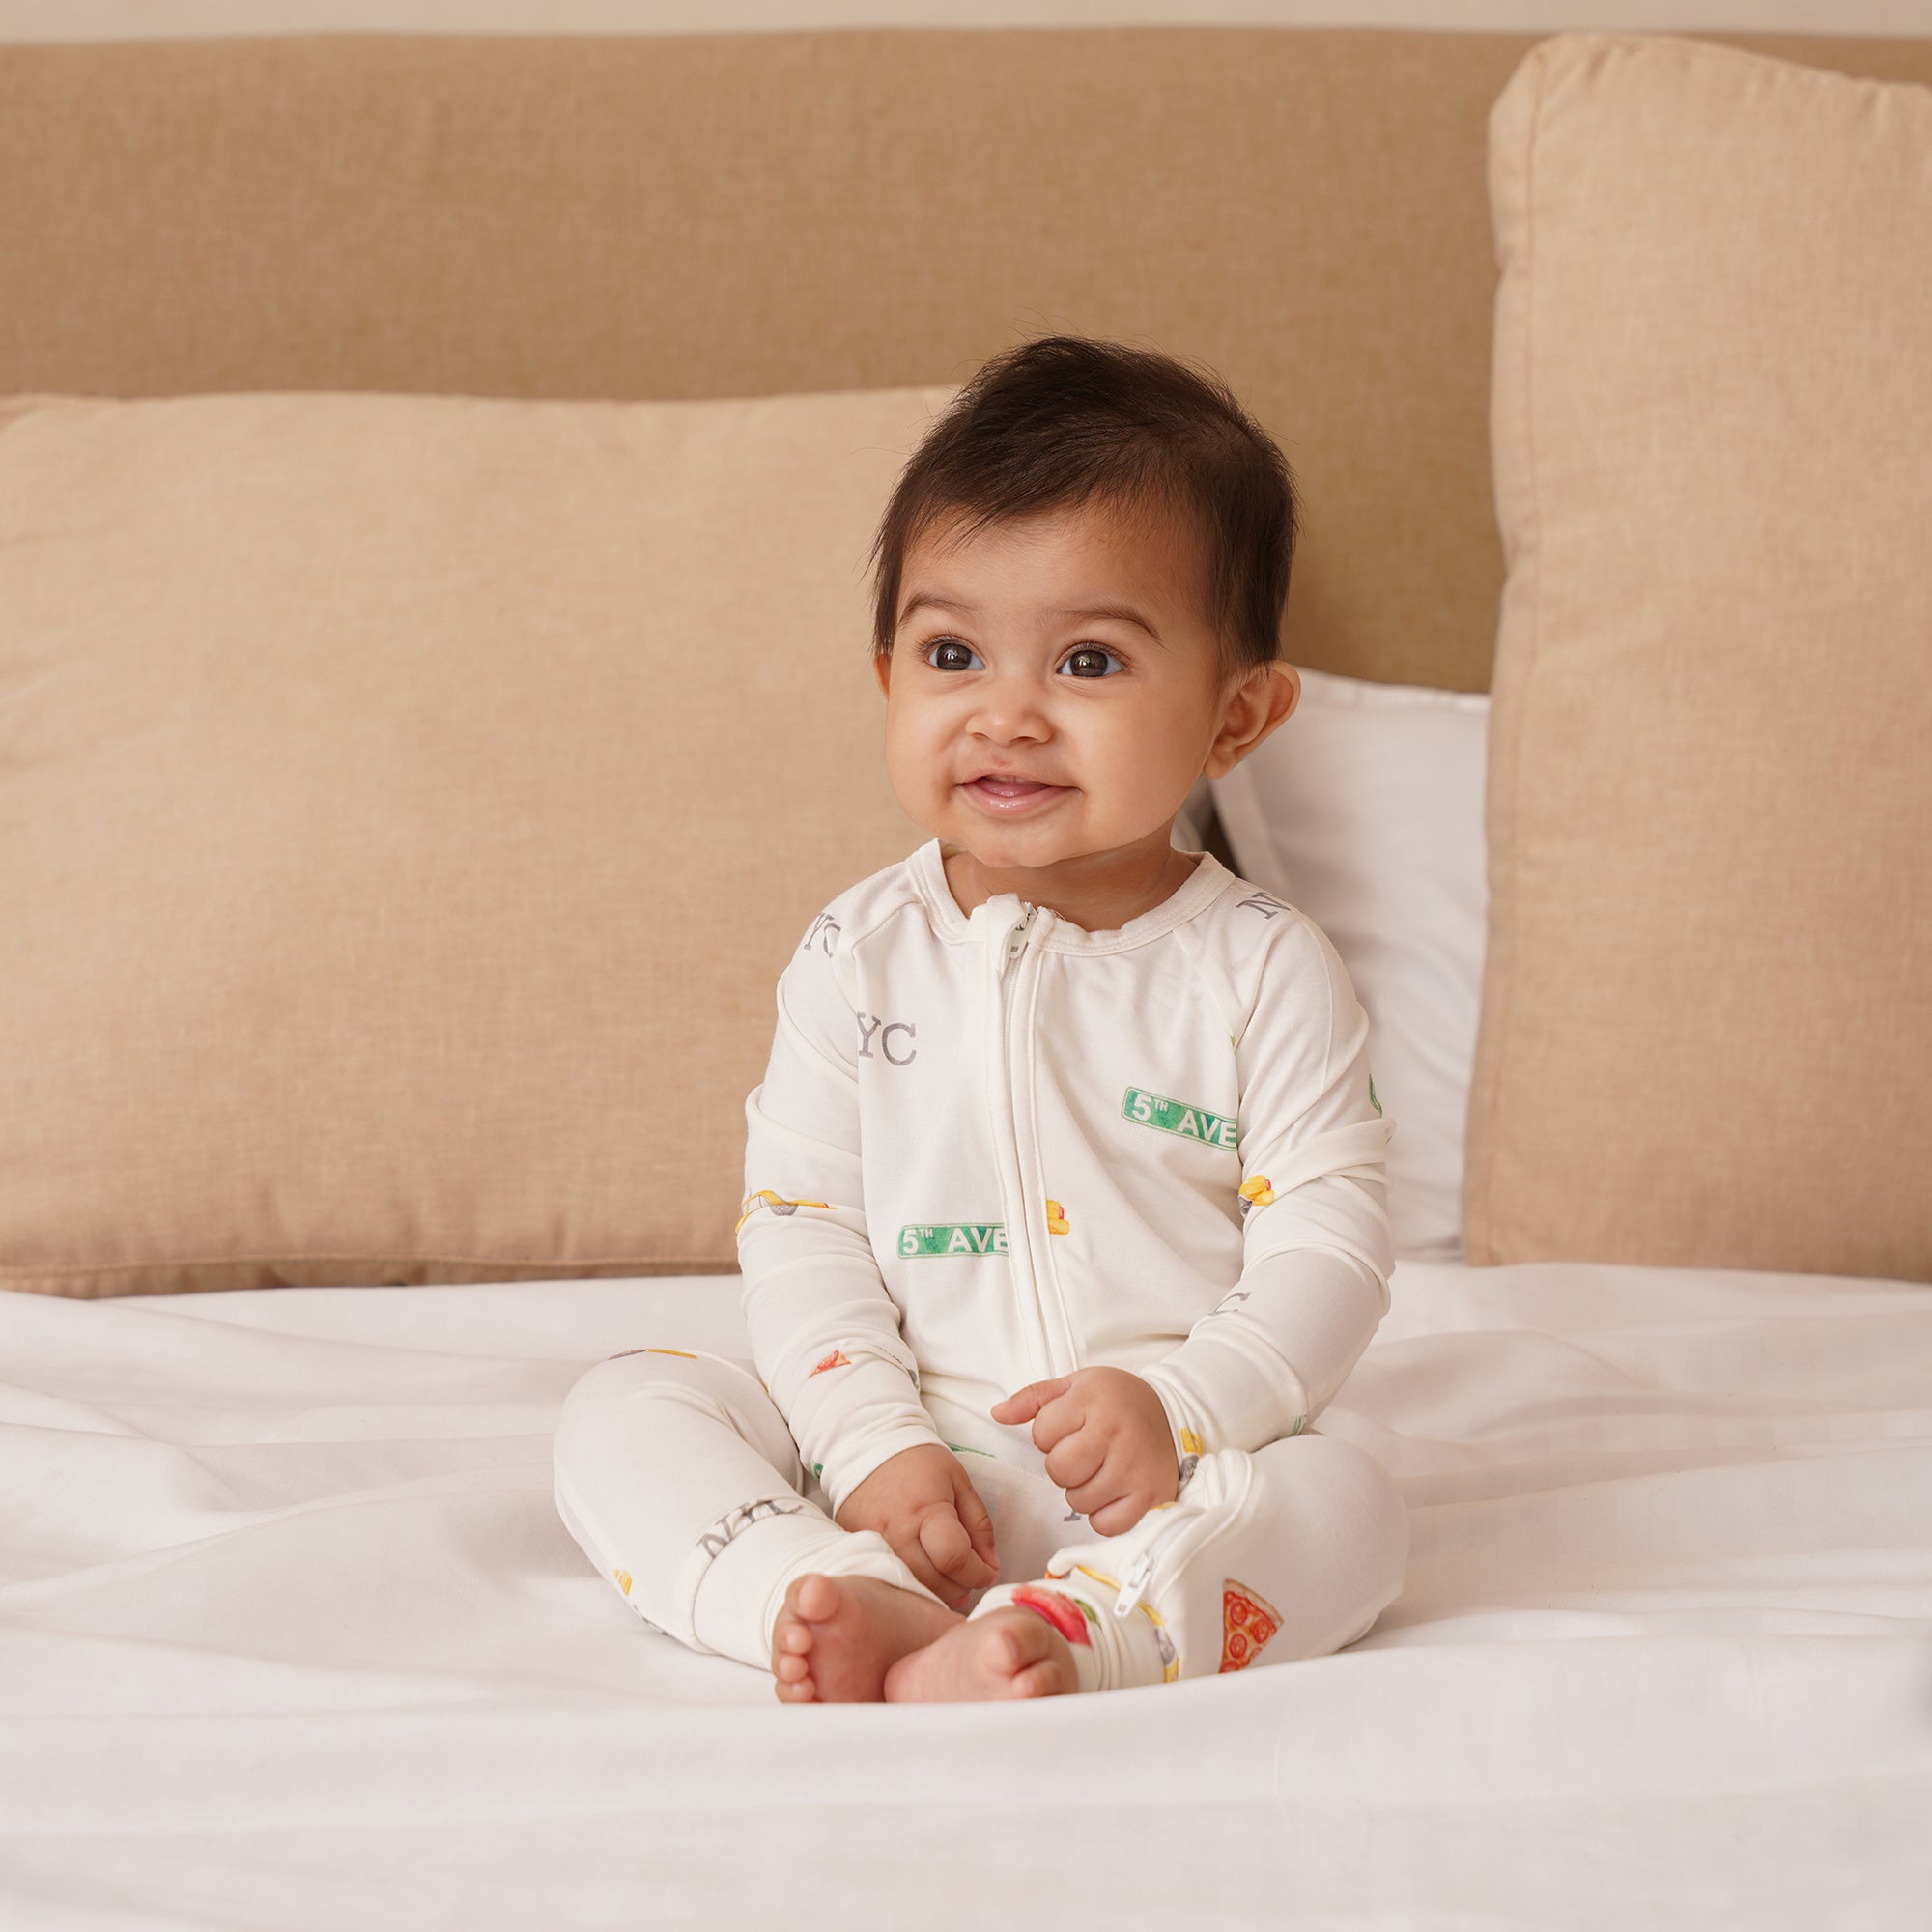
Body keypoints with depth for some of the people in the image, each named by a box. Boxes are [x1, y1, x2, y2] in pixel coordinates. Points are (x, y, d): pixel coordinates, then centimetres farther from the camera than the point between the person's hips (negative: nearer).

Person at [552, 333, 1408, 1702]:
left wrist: (1179, 1408, -23)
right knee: (624, 1411, -14)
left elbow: (1329, 1244, -7)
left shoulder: (1262, 971, -3)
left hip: (1158, 1486, -2)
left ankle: (1044, 1641, -45)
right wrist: (874, 1446, -14)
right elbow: (800, 1225, 0)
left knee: (1347, 1501, -29)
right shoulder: (860, 957, 2)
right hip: (897, 1472, 2)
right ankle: (855, 1606, -36)